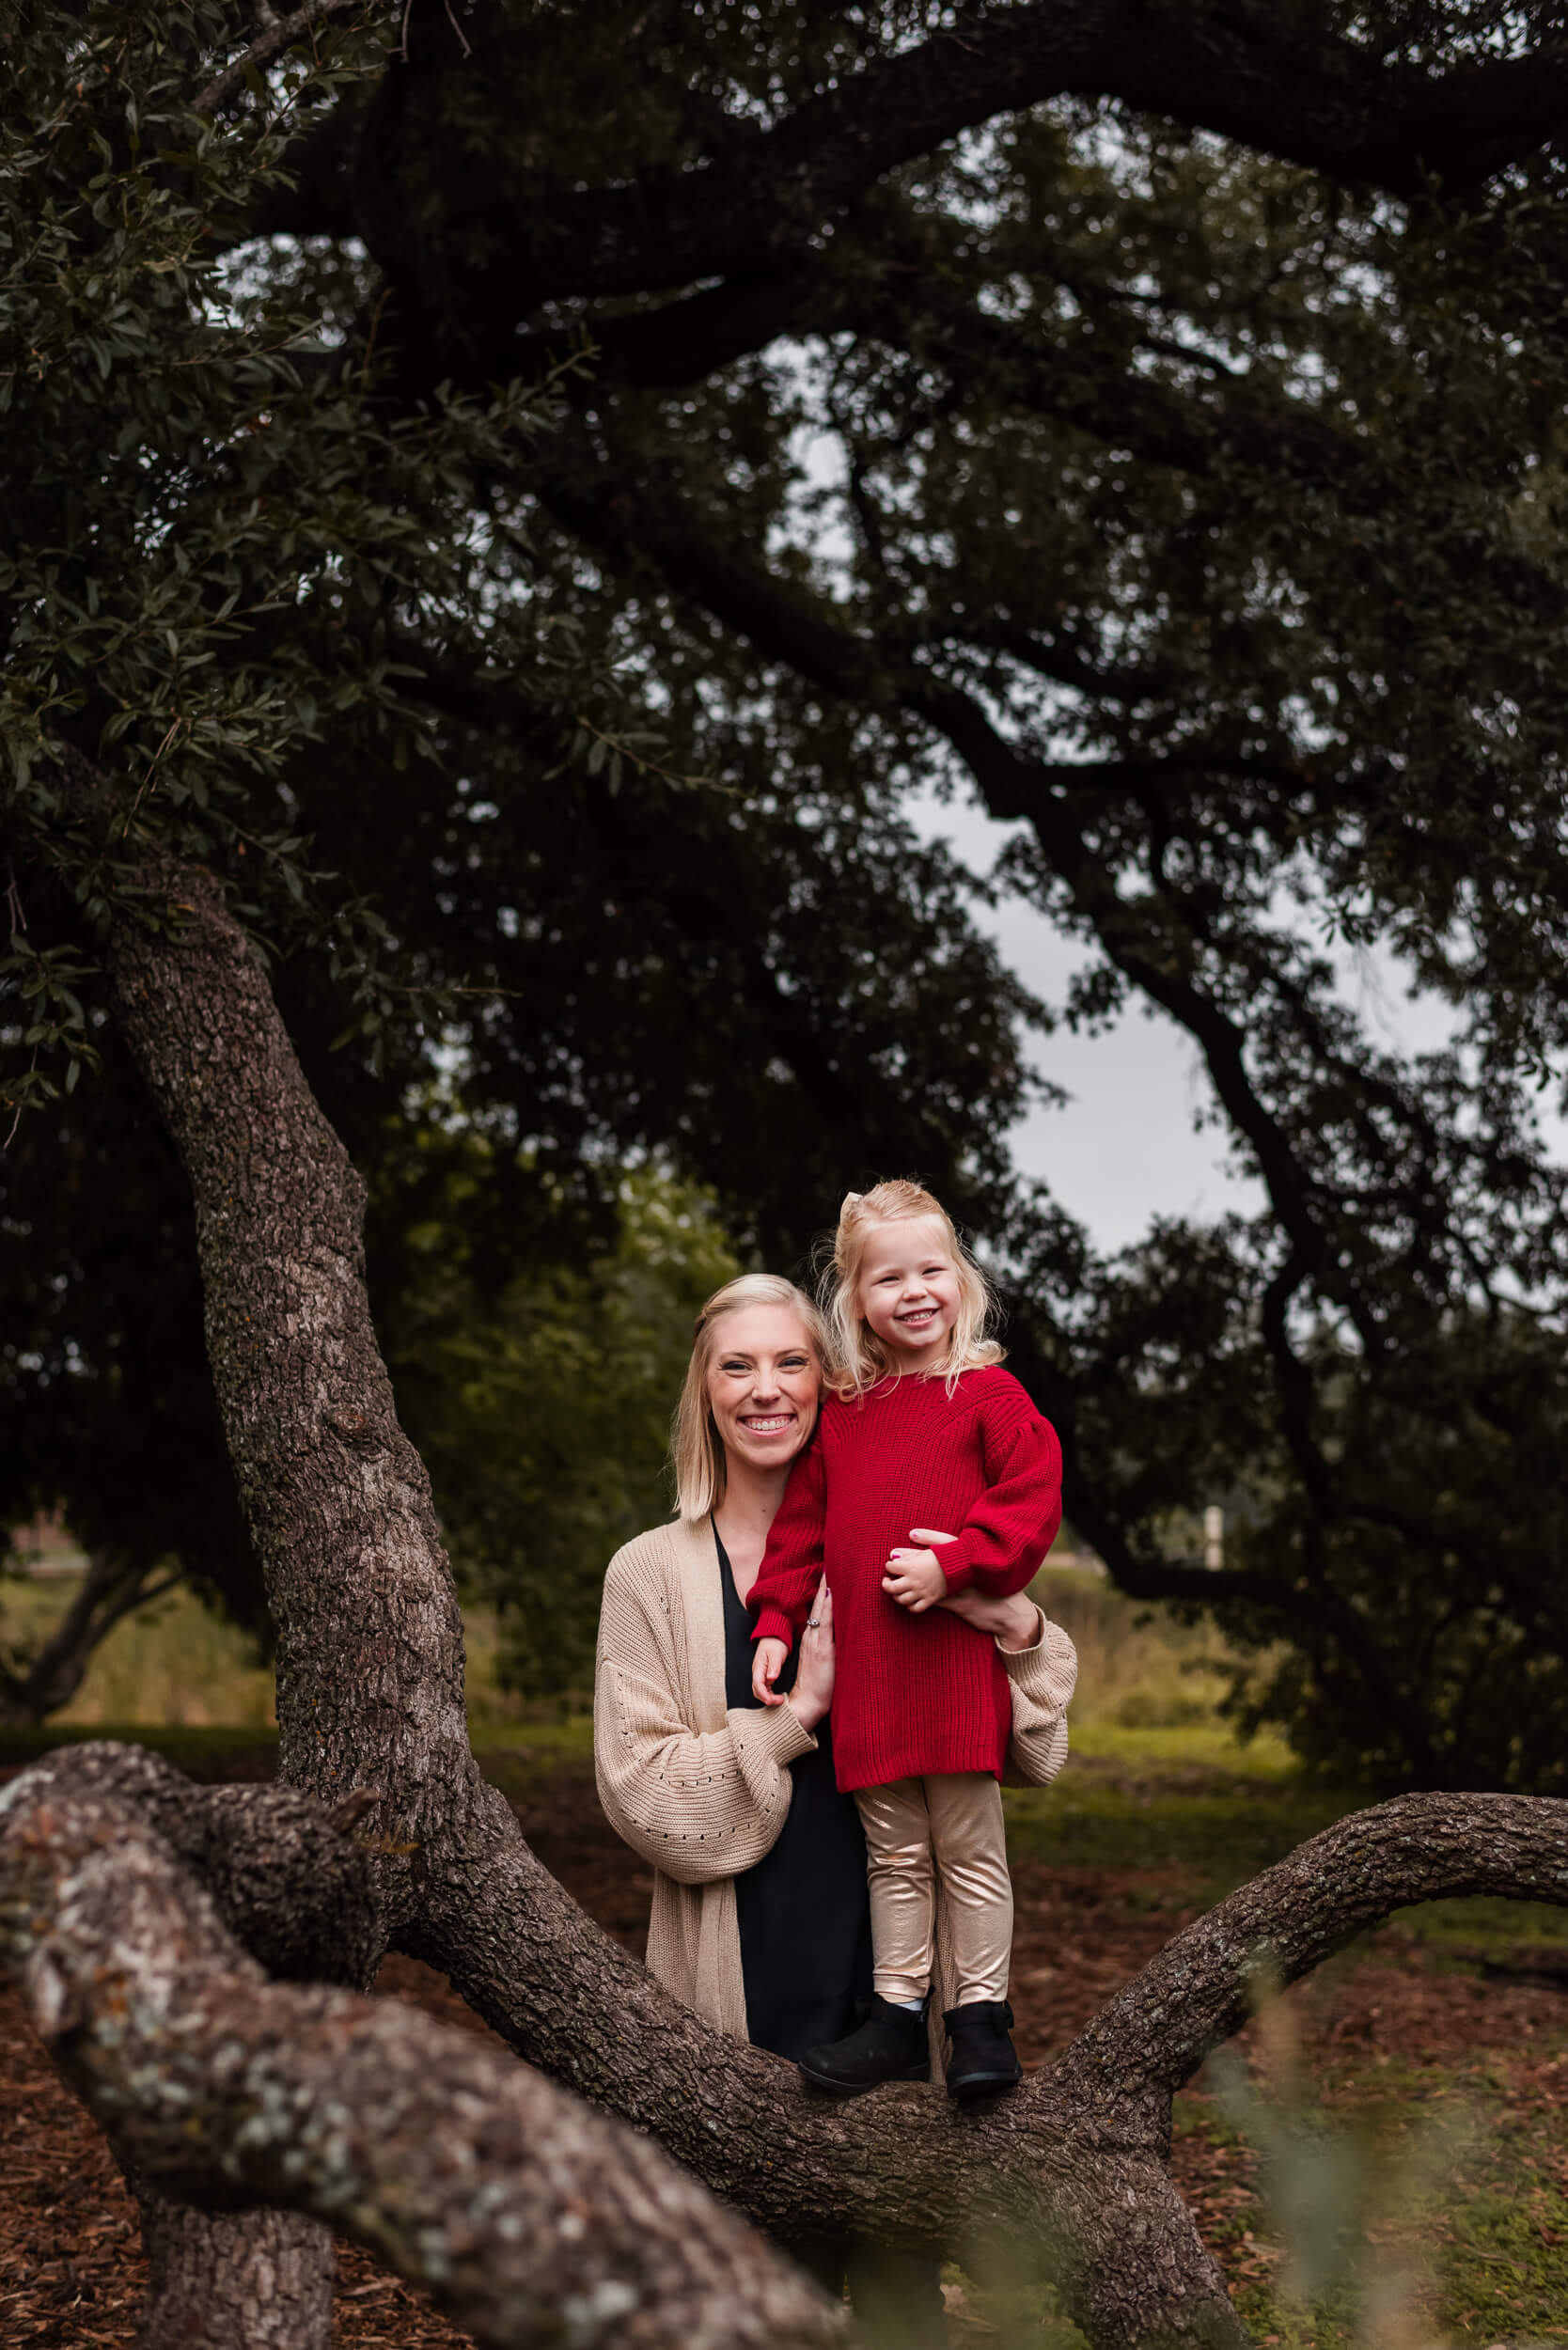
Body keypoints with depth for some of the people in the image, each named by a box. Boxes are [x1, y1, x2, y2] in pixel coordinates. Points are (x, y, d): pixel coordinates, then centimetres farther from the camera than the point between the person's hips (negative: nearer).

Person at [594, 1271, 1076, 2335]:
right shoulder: (653, 1573, 2)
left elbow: (1032, 1758, 9)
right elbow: (640, 1790, -5)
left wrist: (1019, 1630, -10)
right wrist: (795, 1717, -14)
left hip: (890, 1968, 2)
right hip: (747, 1987, -2)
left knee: (901, 2270, 5)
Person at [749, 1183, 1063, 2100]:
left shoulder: (989, 1394, -2)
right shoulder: (843, 1413, 12)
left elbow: (1032, 1502, -10)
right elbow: (801, 1529, 16)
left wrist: (951, 1565, -20)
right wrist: (775, 1624, 8)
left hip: (958, 1660, -4)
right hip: (866, 1672, 4)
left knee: (969, 1848, 3)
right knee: (895, 1857, 12)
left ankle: (983, 2016, 11)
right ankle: (897, 2017, 18)